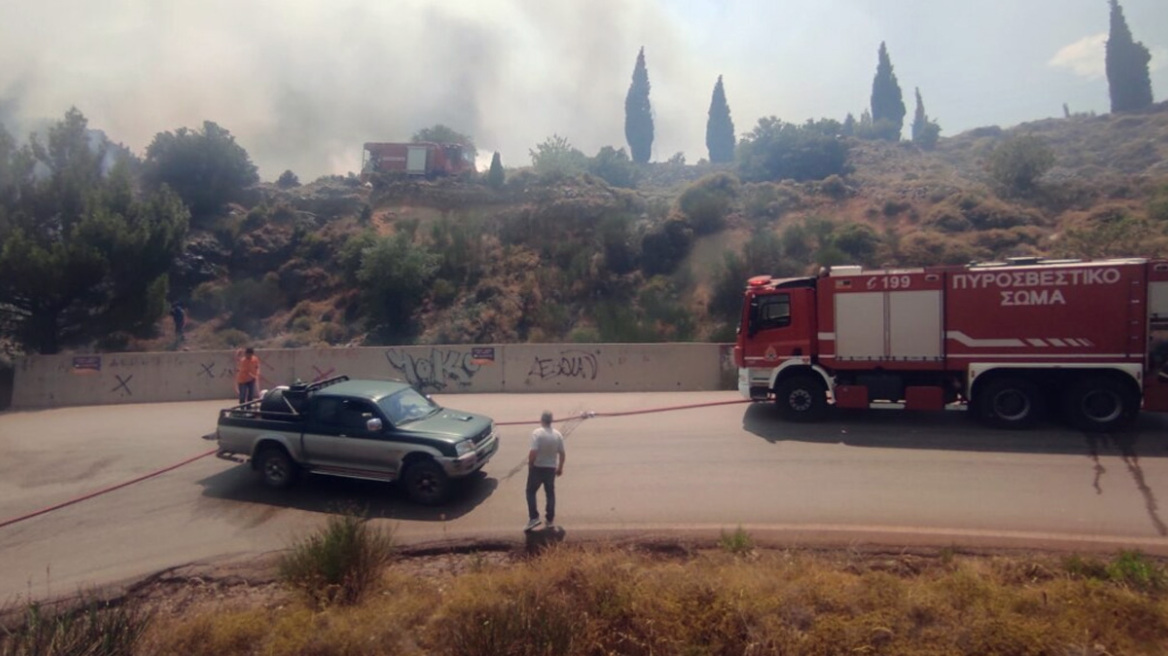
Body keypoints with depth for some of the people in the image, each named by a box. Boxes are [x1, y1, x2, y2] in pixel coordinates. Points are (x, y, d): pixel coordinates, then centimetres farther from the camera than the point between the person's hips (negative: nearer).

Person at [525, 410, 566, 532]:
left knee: (531, 492, 11)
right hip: (551, 468, 4)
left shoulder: (537, 433, -17)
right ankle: (551, 520, 17)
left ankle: (534, 518, 1)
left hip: (537, 467, -4)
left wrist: (530, 464, -8)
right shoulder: (557, 434, -2)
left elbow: (533, 452, -24)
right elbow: (562, 453, 2)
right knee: (550, 493, 14)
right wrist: (560, 468, 14)